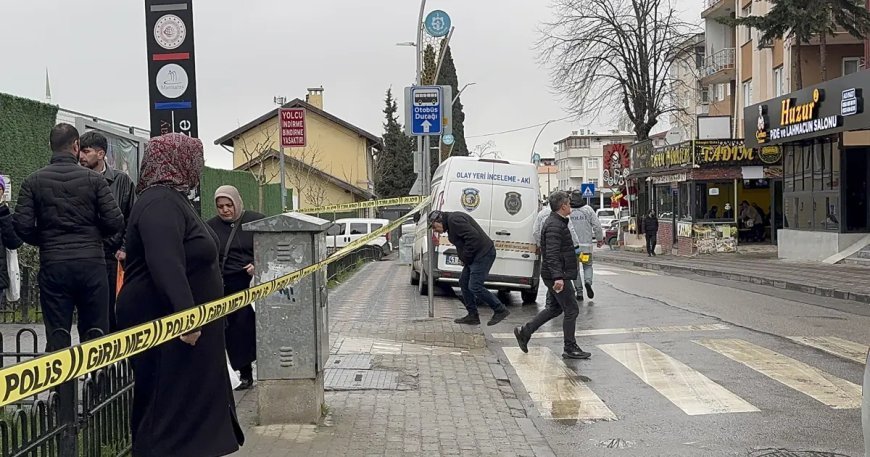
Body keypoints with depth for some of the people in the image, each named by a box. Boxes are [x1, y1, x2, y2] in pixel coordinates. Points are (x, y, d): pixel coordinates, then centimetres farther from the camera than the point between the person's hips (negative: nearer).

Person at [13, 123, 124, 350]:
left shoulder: (33, 181, 2)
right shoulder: (93, 179, -1)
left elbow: (22, 225, -5)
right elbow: (115, 222, -6)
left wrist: (44, 242, 13)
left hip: (53, 265, 1)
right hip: (91, 263, -1)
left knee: (57, 336, 5)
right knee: (95, 334, 7)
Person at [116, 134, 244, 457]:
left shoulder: (172, 199, 15)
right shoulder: (161, 203, -20)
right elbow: (165, 266, -32)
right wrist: (186, 315, -36)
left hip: (180, 321, 10)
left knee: (189, 400, 17)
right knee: (169, 403, -3)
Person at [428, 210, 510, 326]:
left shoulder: (454, 220, -15)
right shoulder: (450, 222, 19)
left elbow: (473, 236, -24)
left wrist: (465, 258, -16)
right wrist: (464, 259, 9)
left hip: (483, 254, -11)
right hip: (476, 256, 11)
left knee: (475, 287, -11)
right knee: (464, 282, 13)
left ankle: (500, 310, 2)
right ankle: (473, 316, 18)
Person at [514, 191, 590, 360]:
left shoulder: (558, 223, 16)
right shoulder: (554, 226, -19)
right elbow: (552, 254, -27)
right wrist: (558, 277, -34)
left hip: (557, 275, 11)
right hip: (557, 275, -11)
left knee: (554, 308, 17)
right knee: (571, 309, -3)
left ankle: (524, 332, 19)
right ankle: (570, 348, 4)